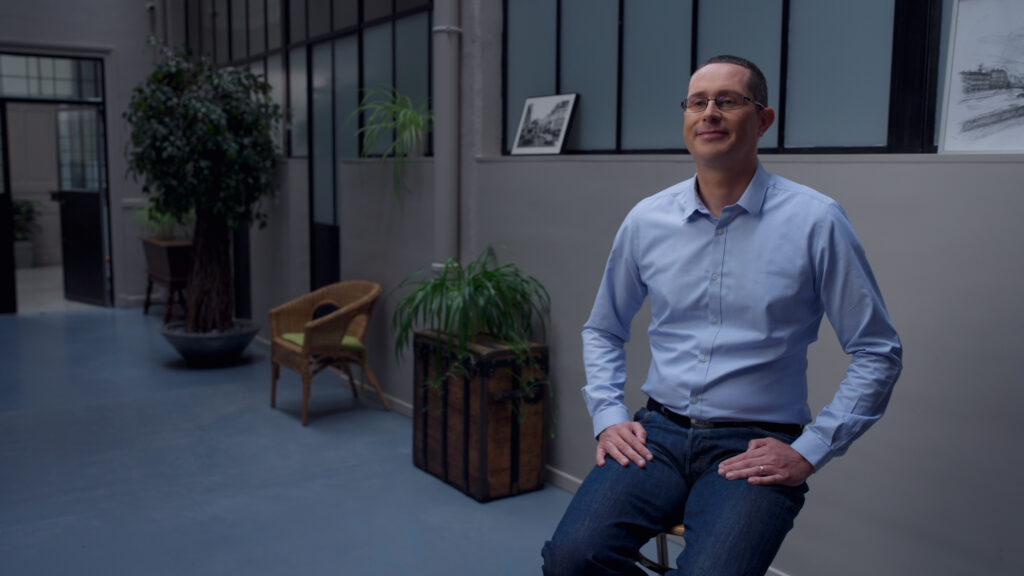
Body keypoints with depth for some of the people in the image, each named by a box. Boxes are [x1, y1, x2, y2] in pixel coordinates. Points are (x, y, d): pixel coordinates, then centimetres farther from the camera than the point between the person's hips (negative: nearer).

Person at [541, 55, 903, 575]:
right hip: (658, 433, 3)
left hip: (755, 448, -2)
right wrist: (607, 416, 5)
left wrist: (808, 453, -6)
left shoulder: (815, 221, -4)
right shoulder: (646, 220, 6)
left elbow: (878, 353, 0)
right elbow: (602, 330, 19)